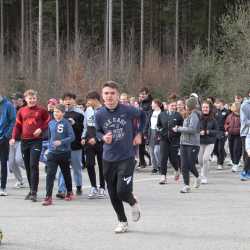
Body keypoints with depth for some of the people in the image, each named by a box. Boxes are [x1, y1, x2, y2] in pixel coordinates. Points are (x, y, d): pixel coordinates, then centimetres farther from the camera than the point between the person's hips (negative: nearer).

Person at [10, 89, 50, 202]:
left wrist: (41, 129, -9)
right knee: (27, 167, 9)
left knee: (33, 165, -14)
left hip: (36, 141, -4)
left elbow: (48, 121, 7)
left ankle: (34, 192, -14)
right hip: (24, 141, 4)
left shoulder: (41, 110, 1)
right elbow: (18, 125, 10)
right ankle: (32, 190, 20)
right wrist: (14, 138, -2)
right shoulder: (21, 111, 9)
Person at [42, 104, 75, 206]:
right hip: (52, 153, 3)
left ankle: (69, 192, 33)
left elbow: (72, 137, -13)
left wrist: (61, 142, -23)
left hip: (64, 152, -3)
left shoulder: (66, 123, -9)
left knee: (66, 173, 14)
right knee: (50, 174, -9)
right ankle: (48, 197, -12)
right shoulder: (51, 123, 5)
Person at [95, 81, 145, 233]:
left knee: (122, 191, -14)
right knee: (113, 195, 8)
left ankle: (133, 202, 22)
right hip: (108, 159, 3)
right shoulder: (100, 114, -7)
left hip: (127, 157, -3)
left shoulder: (128, 110, -12)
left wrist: (139, 134, 2)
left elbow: (142, 115, 9)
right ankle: (123, 222, 28)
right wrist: (104, 138, -12)